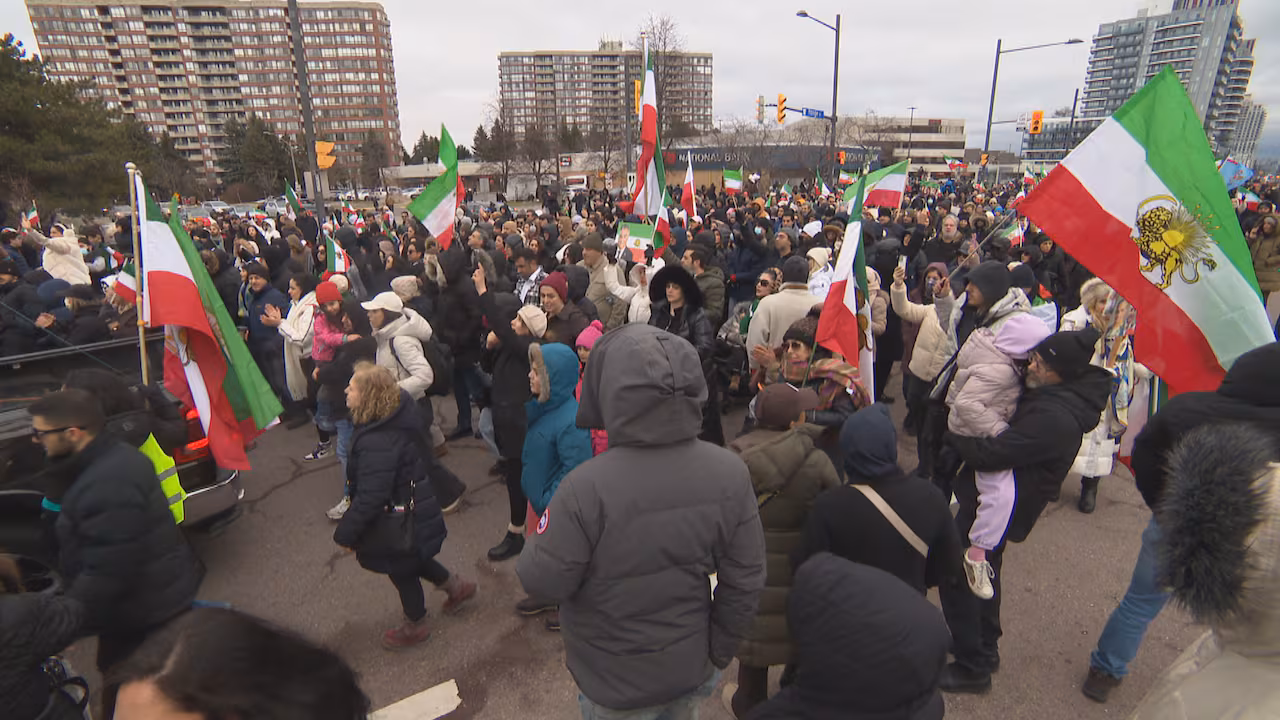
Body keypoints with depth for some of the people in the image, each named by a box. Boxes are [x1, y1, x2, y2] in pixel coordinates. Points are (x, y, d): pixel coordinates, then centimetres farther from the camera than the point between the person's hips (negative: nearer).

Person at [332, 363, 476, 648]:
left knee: (401, 570, 16)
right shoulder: (398, 417, -8)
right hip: (416, 508, 9)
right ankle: (456, 587, 45)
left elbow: (369, 498, -30)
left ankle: (415, 627, 41)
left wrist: (346, 533, -17)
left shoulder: (378, 443, -36)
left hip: (397, 522, -9)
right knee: (411, 559, 30)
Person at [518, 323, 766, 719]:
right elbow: (745, 581, -10)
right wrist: (719, 653, 6)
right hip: (692, 667, 3)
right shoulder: (729, 472, -20)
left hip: (616, 685, -2)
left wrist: (551, 523, -1)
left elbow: (541, 580, -19)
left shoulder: (588, 488, -34)